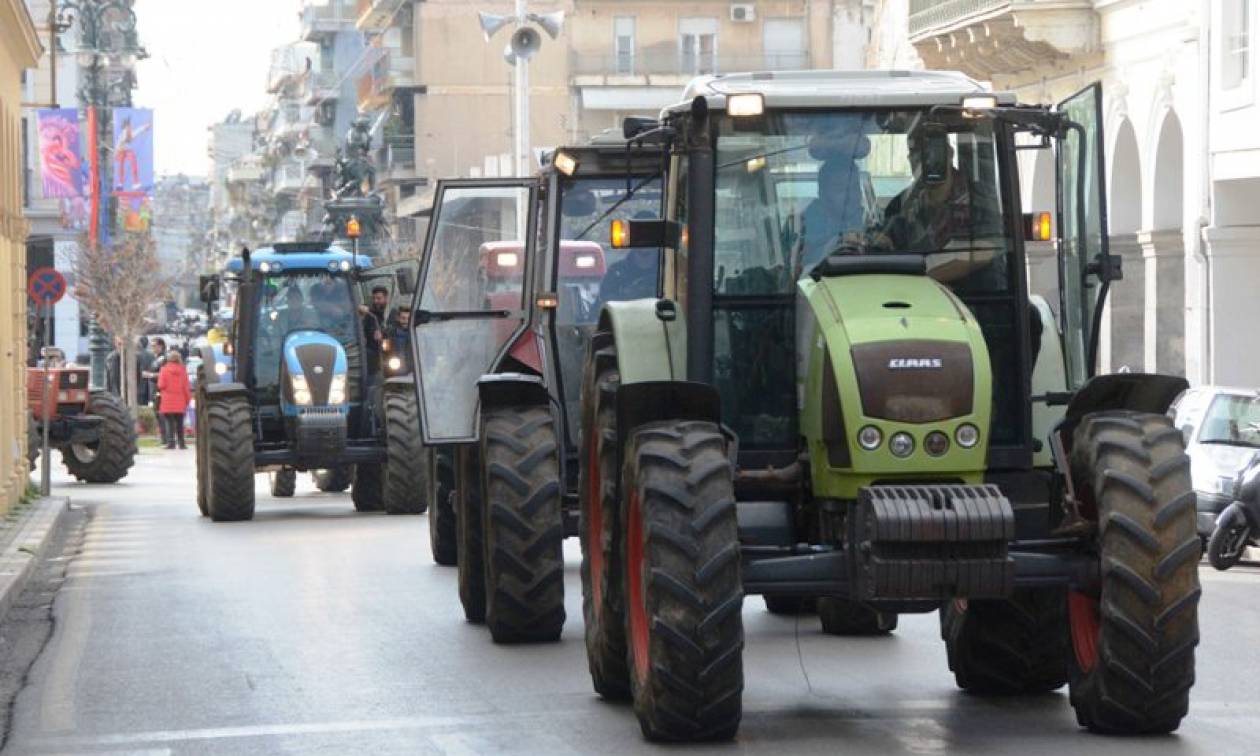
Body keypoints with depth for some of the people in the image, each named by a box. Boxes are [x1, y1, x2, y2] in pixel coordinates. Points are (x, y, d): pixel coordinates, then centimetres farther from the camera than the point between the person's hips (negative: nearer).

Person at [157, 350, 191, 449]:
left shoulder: (164, 370, -8)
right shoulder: (182, 370, -1)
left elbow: (161, 385, -9)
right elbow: (186, 386, 1)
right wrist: (188, 399, 11)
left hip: (167, 402, -3)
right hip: (180, 402, 3)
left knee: (169, 422, 0)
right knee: (179, 423, 10)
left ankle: (171, 442, -7)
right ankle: (181, 442, 11)